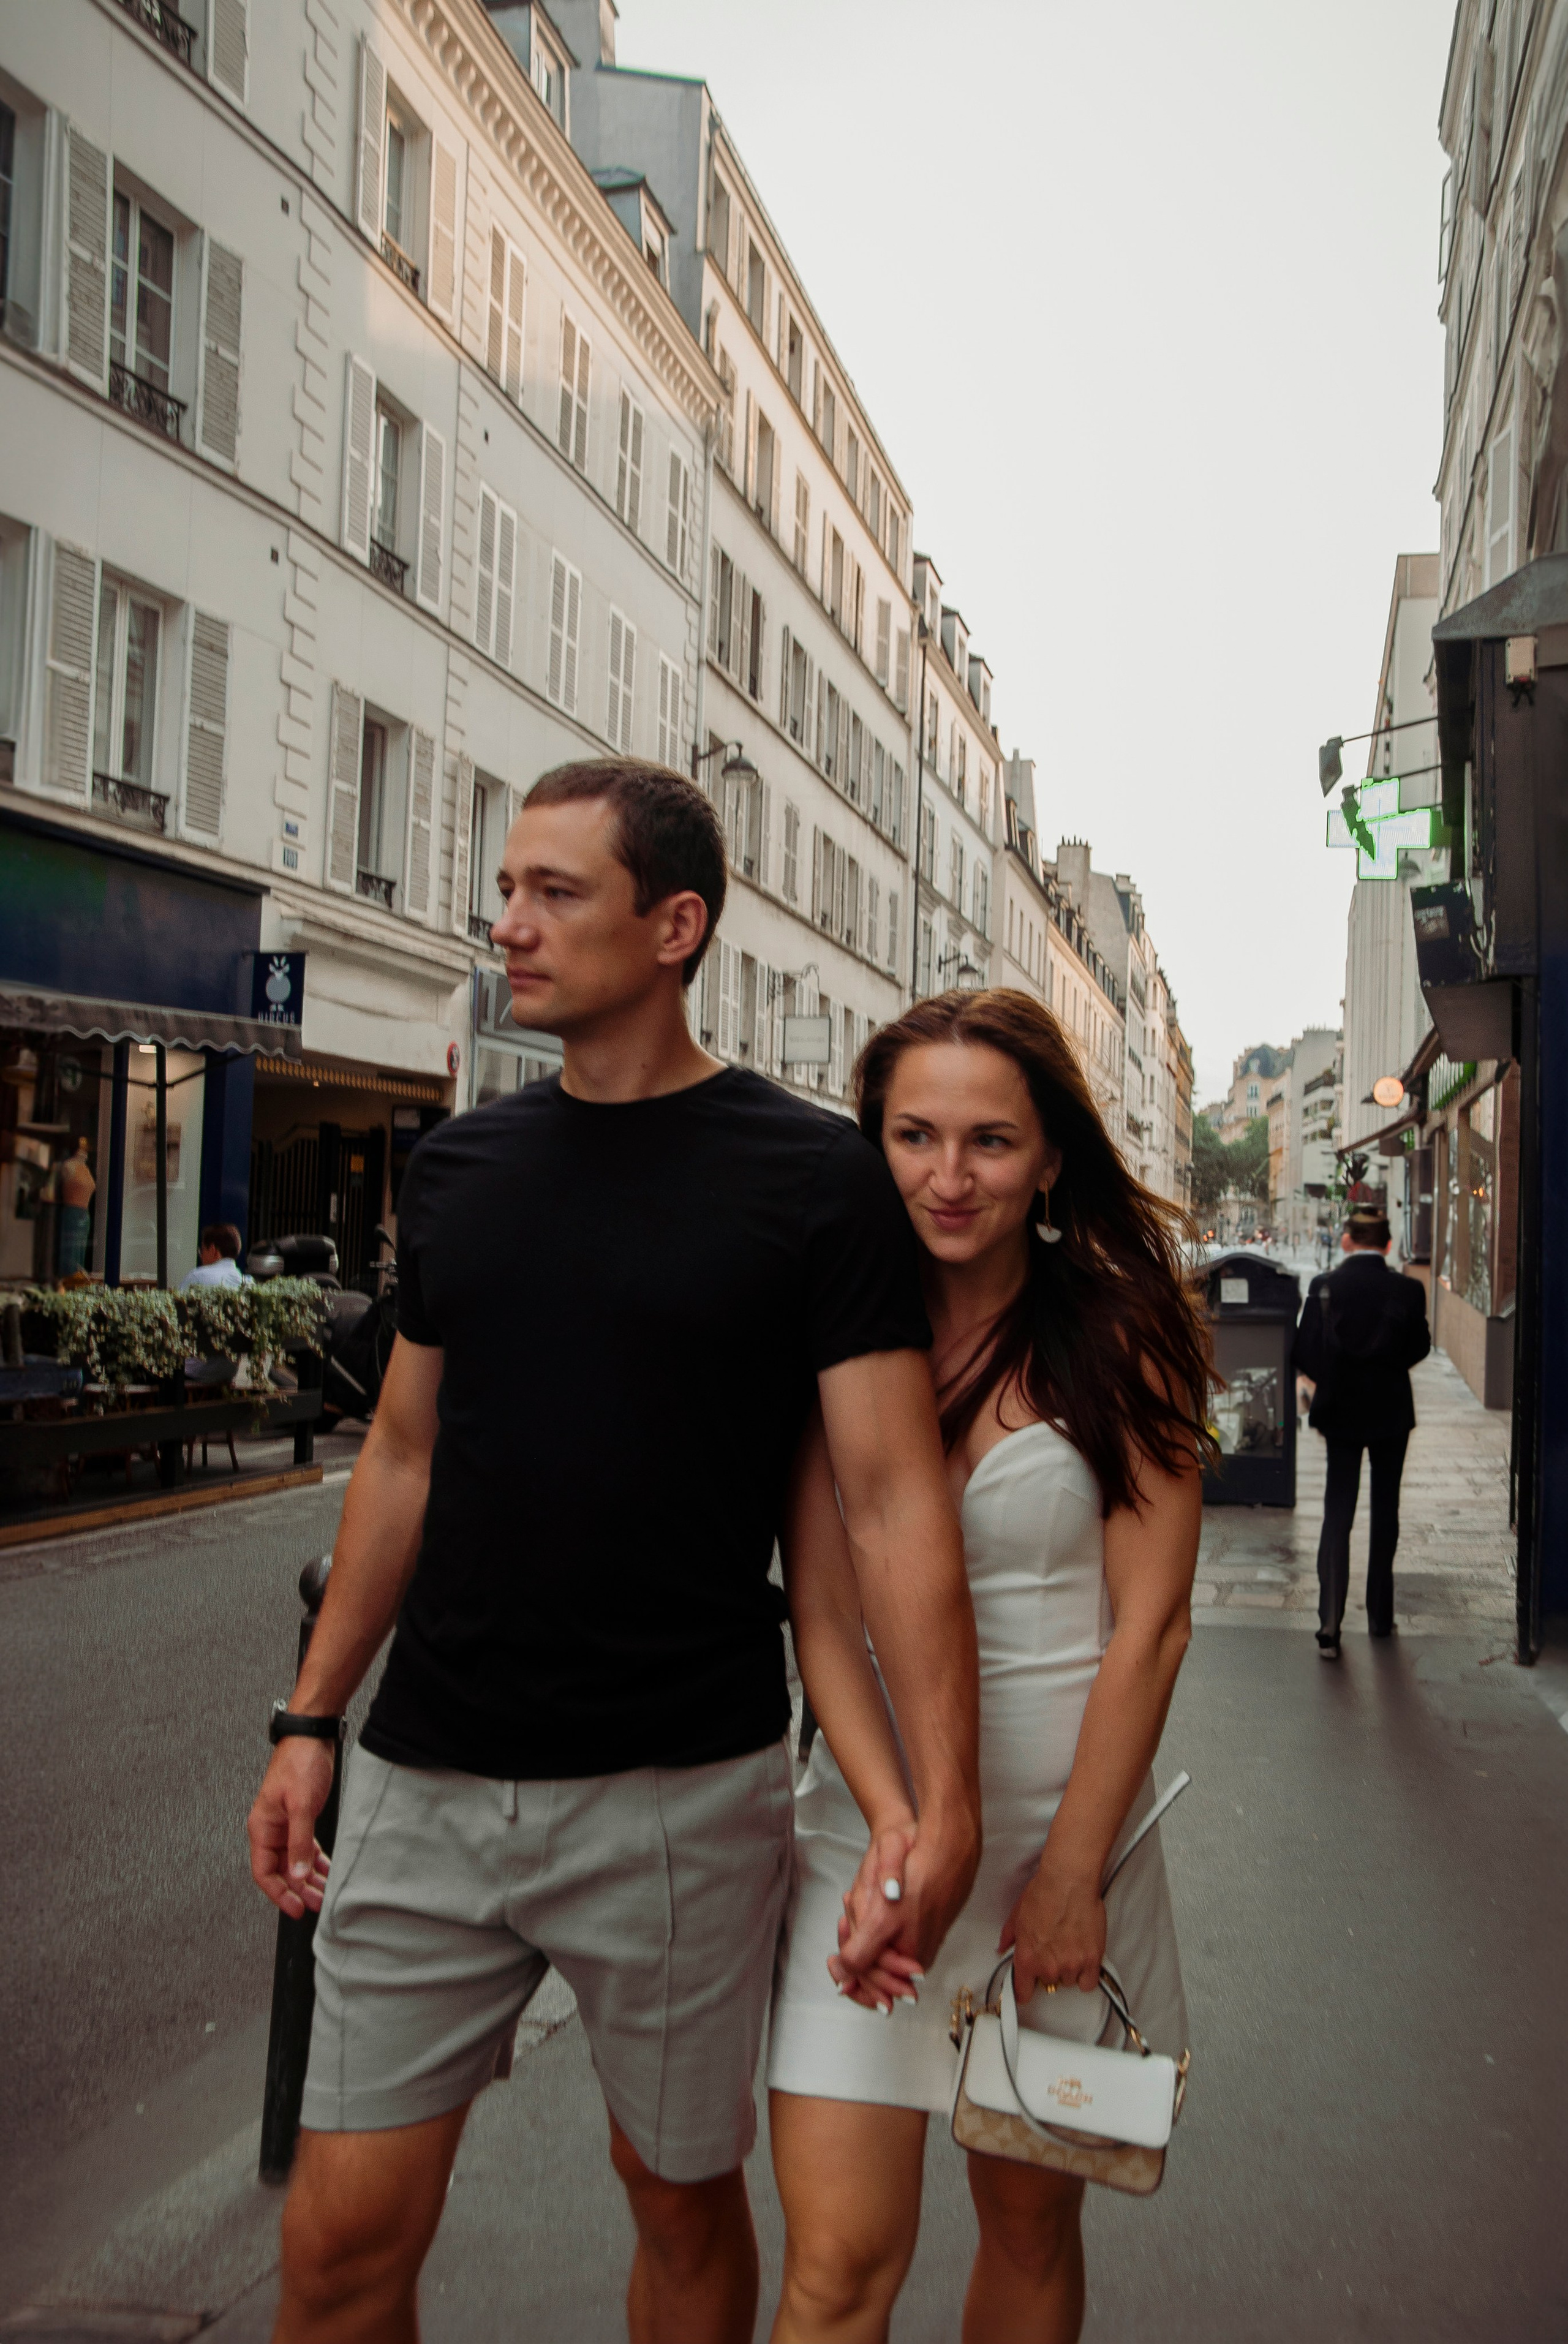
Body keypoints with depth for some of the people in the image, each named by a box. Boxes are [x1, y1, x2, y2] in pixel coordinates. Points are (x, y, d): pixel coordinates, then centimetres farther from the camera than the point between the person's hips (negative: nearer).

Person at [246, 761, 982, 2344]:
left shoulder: (812, 1178, -8)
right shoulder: (456, 1166, 7)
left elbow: (892, 1500, -11)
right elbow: (403, 1458, 13)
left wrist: (944, 1798, -18)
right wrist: (311, 1716, 10)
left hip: (682, 1796, -3)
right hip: (426, 1784, 4)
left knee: (684, 2205, 16)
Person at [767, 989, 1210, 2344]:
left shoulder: (1120, 1335, -5)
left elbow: (1150, 1624, -7)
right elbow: (821, 1608, -6)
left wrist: (1071, 1874, -10)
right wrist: (890, 1822, -19)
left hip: (1070, 1823, 0)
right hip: (871, 1820, 1)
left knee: (1030, 2217, 15)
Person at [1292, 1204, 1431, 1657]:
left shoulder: (1324, 1288, -12)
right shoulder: (1408, 1291, -11)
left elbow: (1303, 1353, -10)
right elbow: (1419, 1348, 0)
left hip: (1340, 1413, 0)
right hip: (1391, 1412, 0)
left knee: (1337, 1514, 3)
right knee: (1385, 1513, 15)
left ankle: (1330, 1626, -5)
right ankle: (1380, 1615, 23)